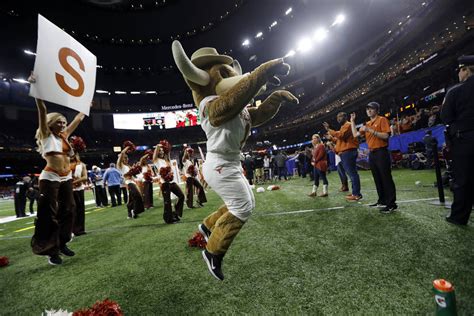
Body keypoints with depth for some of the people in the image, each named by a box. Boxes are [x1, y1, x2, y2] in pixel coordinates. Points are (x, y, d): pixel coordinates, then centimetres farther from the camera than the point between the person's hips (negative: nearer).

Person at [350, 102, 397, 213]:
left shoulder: (382, 120, -5)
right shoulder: (367, 124, 17)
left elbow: (386, 135, -16)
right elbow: (355, 134, 15)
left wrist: (371, 130, -22)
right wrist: (352, 121, 13)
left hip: (381, 153, -8)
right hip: (372, 153, 8)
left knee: (386, 178, -6)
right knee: (377, 179, 12)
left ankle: (392, 204, -1)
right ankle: (382, 201, 21)